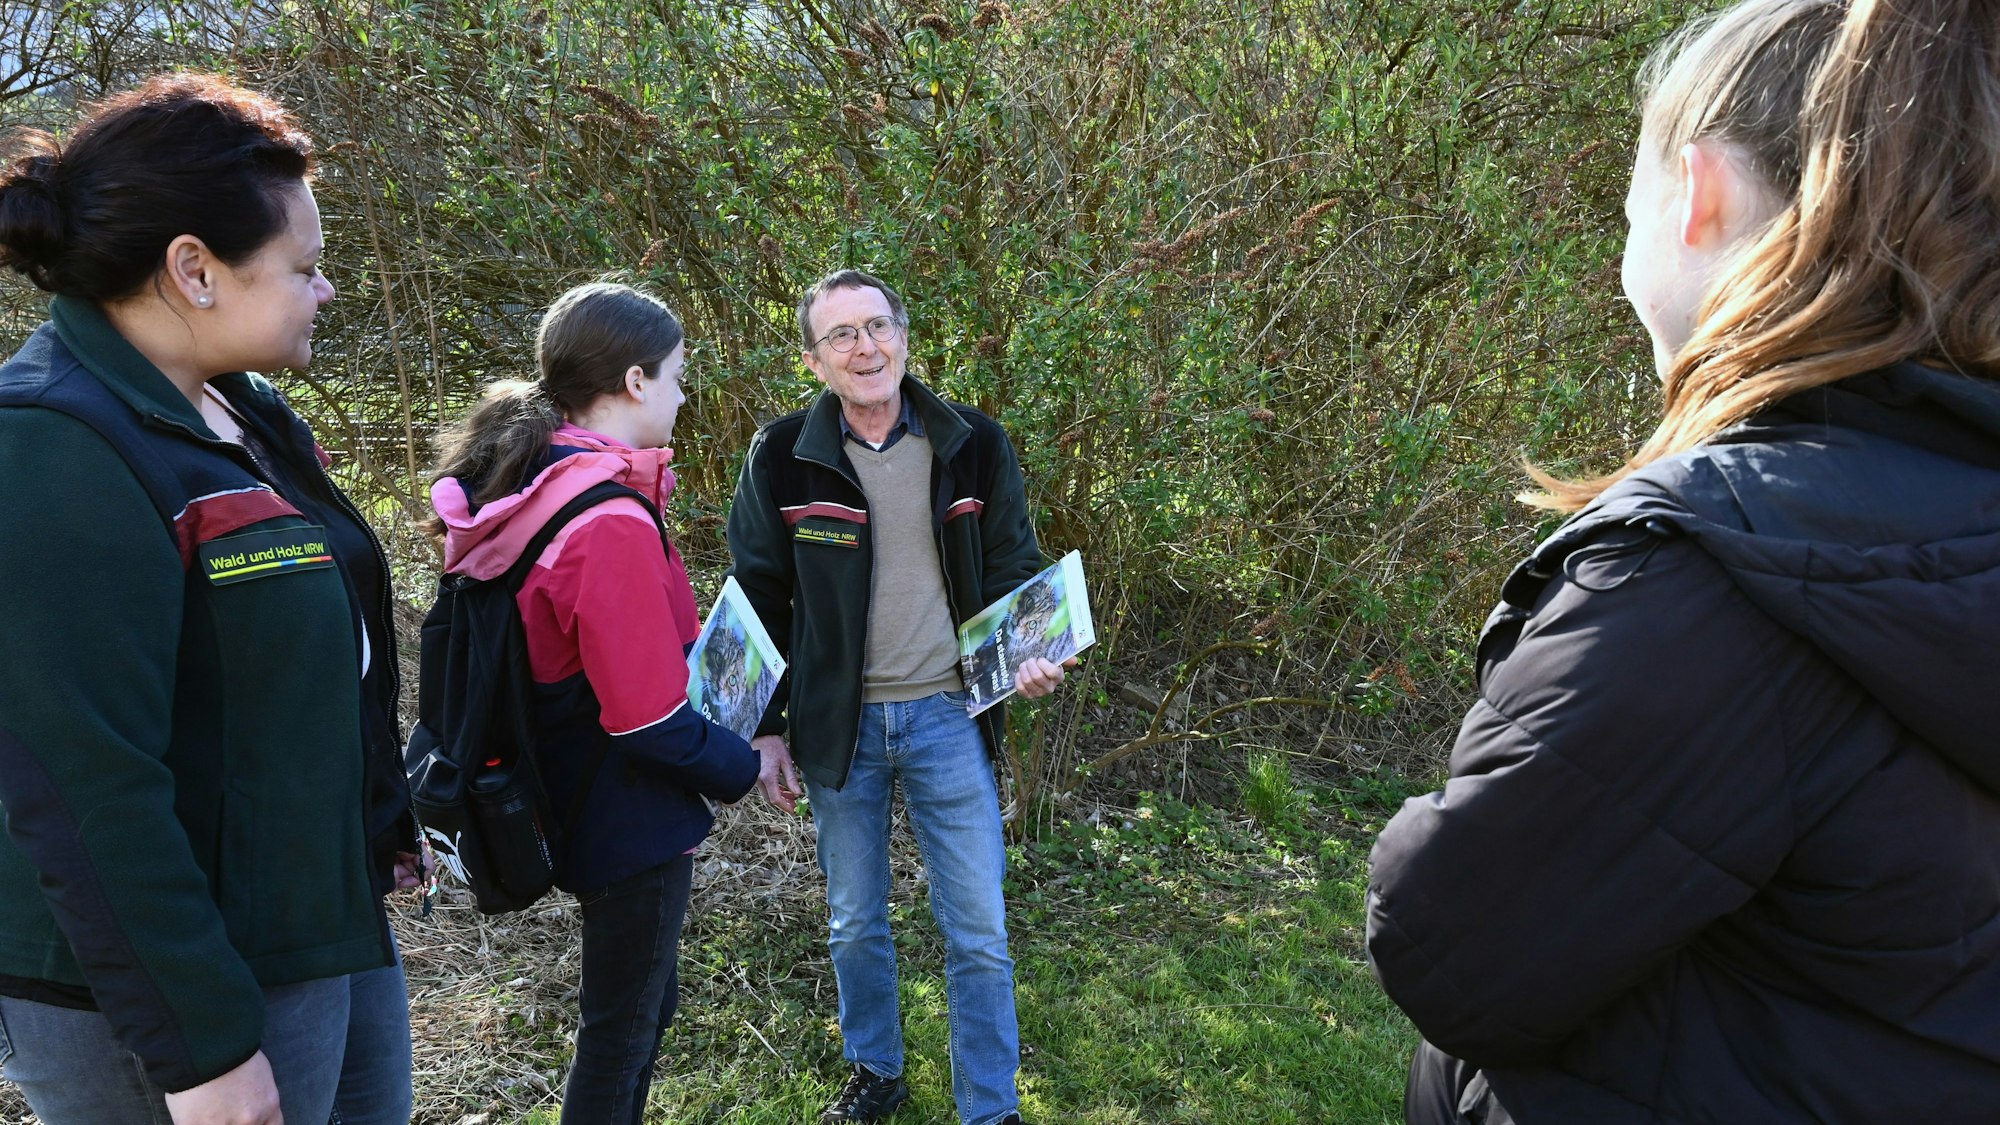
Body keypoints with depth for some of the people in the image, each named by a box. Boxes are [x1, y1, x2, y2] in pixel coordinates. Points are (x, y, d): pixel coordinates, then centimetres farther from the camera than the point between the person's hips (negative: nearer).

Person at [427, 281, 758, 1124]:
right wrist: (738, 770, -9)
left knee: (645, 1000, 25)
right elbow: (651, 720, -25)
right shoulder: (611, 524, -27)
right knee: (622, 1028, 11)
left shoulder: (525, 487, 2)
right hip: (630, 819, -9)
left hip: (576, 801, 9)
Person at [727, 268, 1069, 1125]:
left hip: (948, 718, 0)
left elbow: (1015, 571, 6)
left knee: (978, 932, 5)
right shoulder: (782, 457, -4)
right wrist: (767, 727, 0)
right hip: (837, 723, 1)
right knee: (856, 924, 17)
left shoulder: (975, 445, -3)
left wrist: (1031, 655, -13)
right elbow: (759, 598, 3)